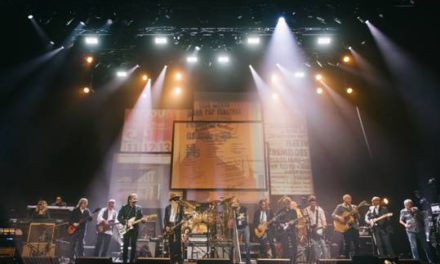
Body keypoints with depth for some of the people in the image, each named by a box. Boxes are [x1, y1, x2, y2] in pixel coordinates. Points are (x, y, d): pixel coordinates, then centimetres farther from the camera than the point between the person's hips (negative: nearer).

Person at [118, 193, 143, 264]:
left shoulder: (138, 208, 7)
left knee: (133, 245, 4)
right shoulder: (124, 207, -1)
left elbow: (141, 218, 7)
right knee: (126, 245, -1)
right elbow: (119, 217, -5)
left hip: (135, 228, 2)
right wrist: (126, 222, -18)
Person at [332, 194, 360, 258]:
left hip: (355, 227, 4)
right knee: (347, 244, -7)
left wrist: (355, 212, -13)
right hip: (346, 227, -4)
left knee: (357, 244, 5)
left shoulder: (354, 207, 13)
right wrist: (339, 218, -23)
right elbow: (333, 215, -5)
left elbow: (358, 217, 6)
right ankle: (346, 258, 2)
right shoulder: (340, 207, 2)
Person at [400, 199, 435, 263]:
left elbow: (422, 217, 3)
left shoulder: (416, 209, 4)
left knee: (425, 245, 10)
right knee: (414, 246, -6)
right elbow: (401, 220, 6)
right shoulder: (403, 211, -1)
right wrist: (405, 224, -13)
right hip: (411, 231, -2)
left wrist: (415, 213, -12)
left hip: (420, 230, 2)